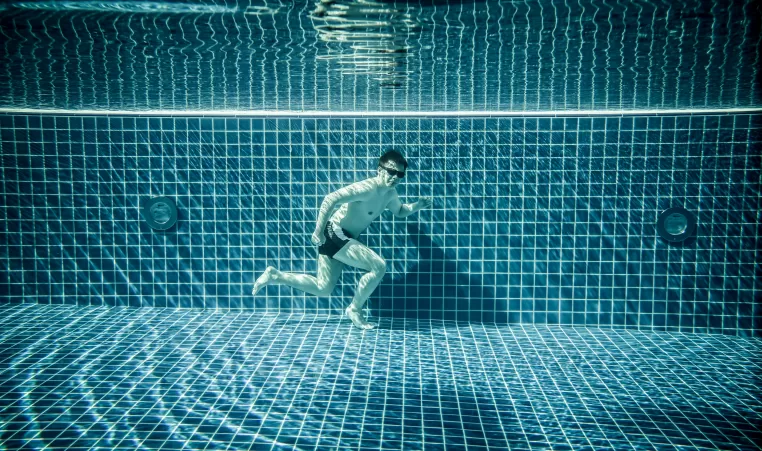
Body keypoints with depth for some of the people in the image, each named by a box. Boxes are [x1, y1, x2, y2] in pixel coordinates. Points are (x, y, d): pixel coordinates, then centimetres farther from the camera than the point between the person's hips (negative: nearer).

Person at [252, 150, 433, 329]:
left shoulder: (390, 193, 5)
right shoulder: (367, 188, -23)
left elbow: (399, 211, 27)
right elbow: (331, 199, -28)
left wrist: (416, 206, 8)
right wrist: (318, 231, -28)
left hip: (343, 238, 10)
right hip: (334, 234, -10)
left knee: (322, 289, 17)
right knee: (379, 266, -19)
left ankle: (274, 275, 22)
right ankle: (355, 309, -1)